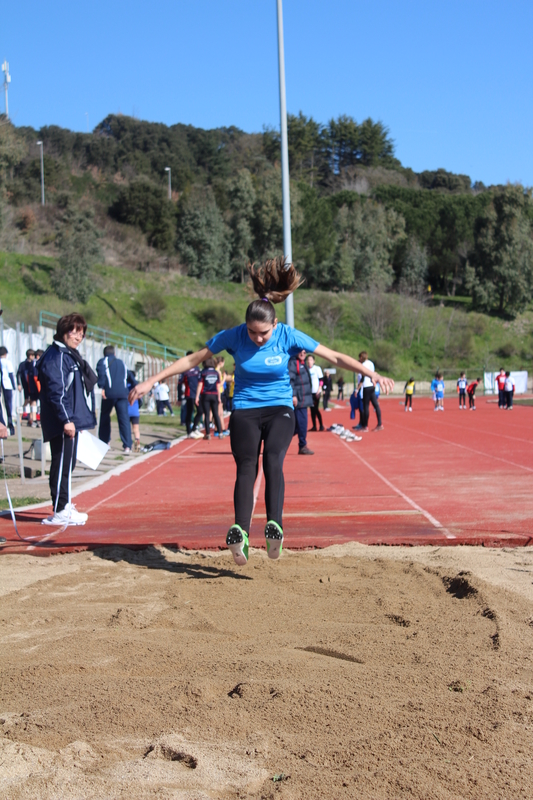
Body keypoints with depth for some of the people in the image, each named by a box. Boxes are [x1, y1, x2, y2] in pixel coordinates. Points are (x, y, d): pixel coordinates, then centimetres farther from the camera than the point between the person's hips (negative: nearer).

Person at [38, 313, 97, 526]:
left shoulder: (70, 355, 19)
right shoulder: (55, 356, -13)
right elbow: (55, 391, -21)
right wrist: (66, 420, -25)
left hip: (71, 421, 10)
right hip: (62, 422, -10)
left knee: (66, 464, 15)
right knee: (62, 464, -7)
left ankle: (64, 506, 24)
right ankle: (60, 512, -3)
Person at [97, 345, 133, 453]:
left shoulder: (103, 361, 10)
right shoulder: (121, 363, 25)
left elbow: (101, 373, -9)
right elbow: (129, 376, 27)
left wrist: (102, 387, -16)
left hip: (110, 393, -3)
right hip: (123, 393, 3)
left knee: (105, 417, 16)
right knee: (124, 419, -4)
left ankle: (104, 441, 24)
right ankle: (127, 446, -14)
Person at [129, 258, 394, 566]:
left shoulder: (289, 336, -9)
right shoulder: (234, 336, -8)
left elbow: (335, 357, -5)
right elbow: (192, 359, 1)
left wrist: (373, 374, -12)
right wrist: (151, 382, 0)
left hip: (280, 408, 0)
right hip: (245, 410, 1)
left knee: (273, 459, -27)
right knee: (246, 466, -20)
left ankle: (275, 527, -35)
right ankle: (240, 532, -33)